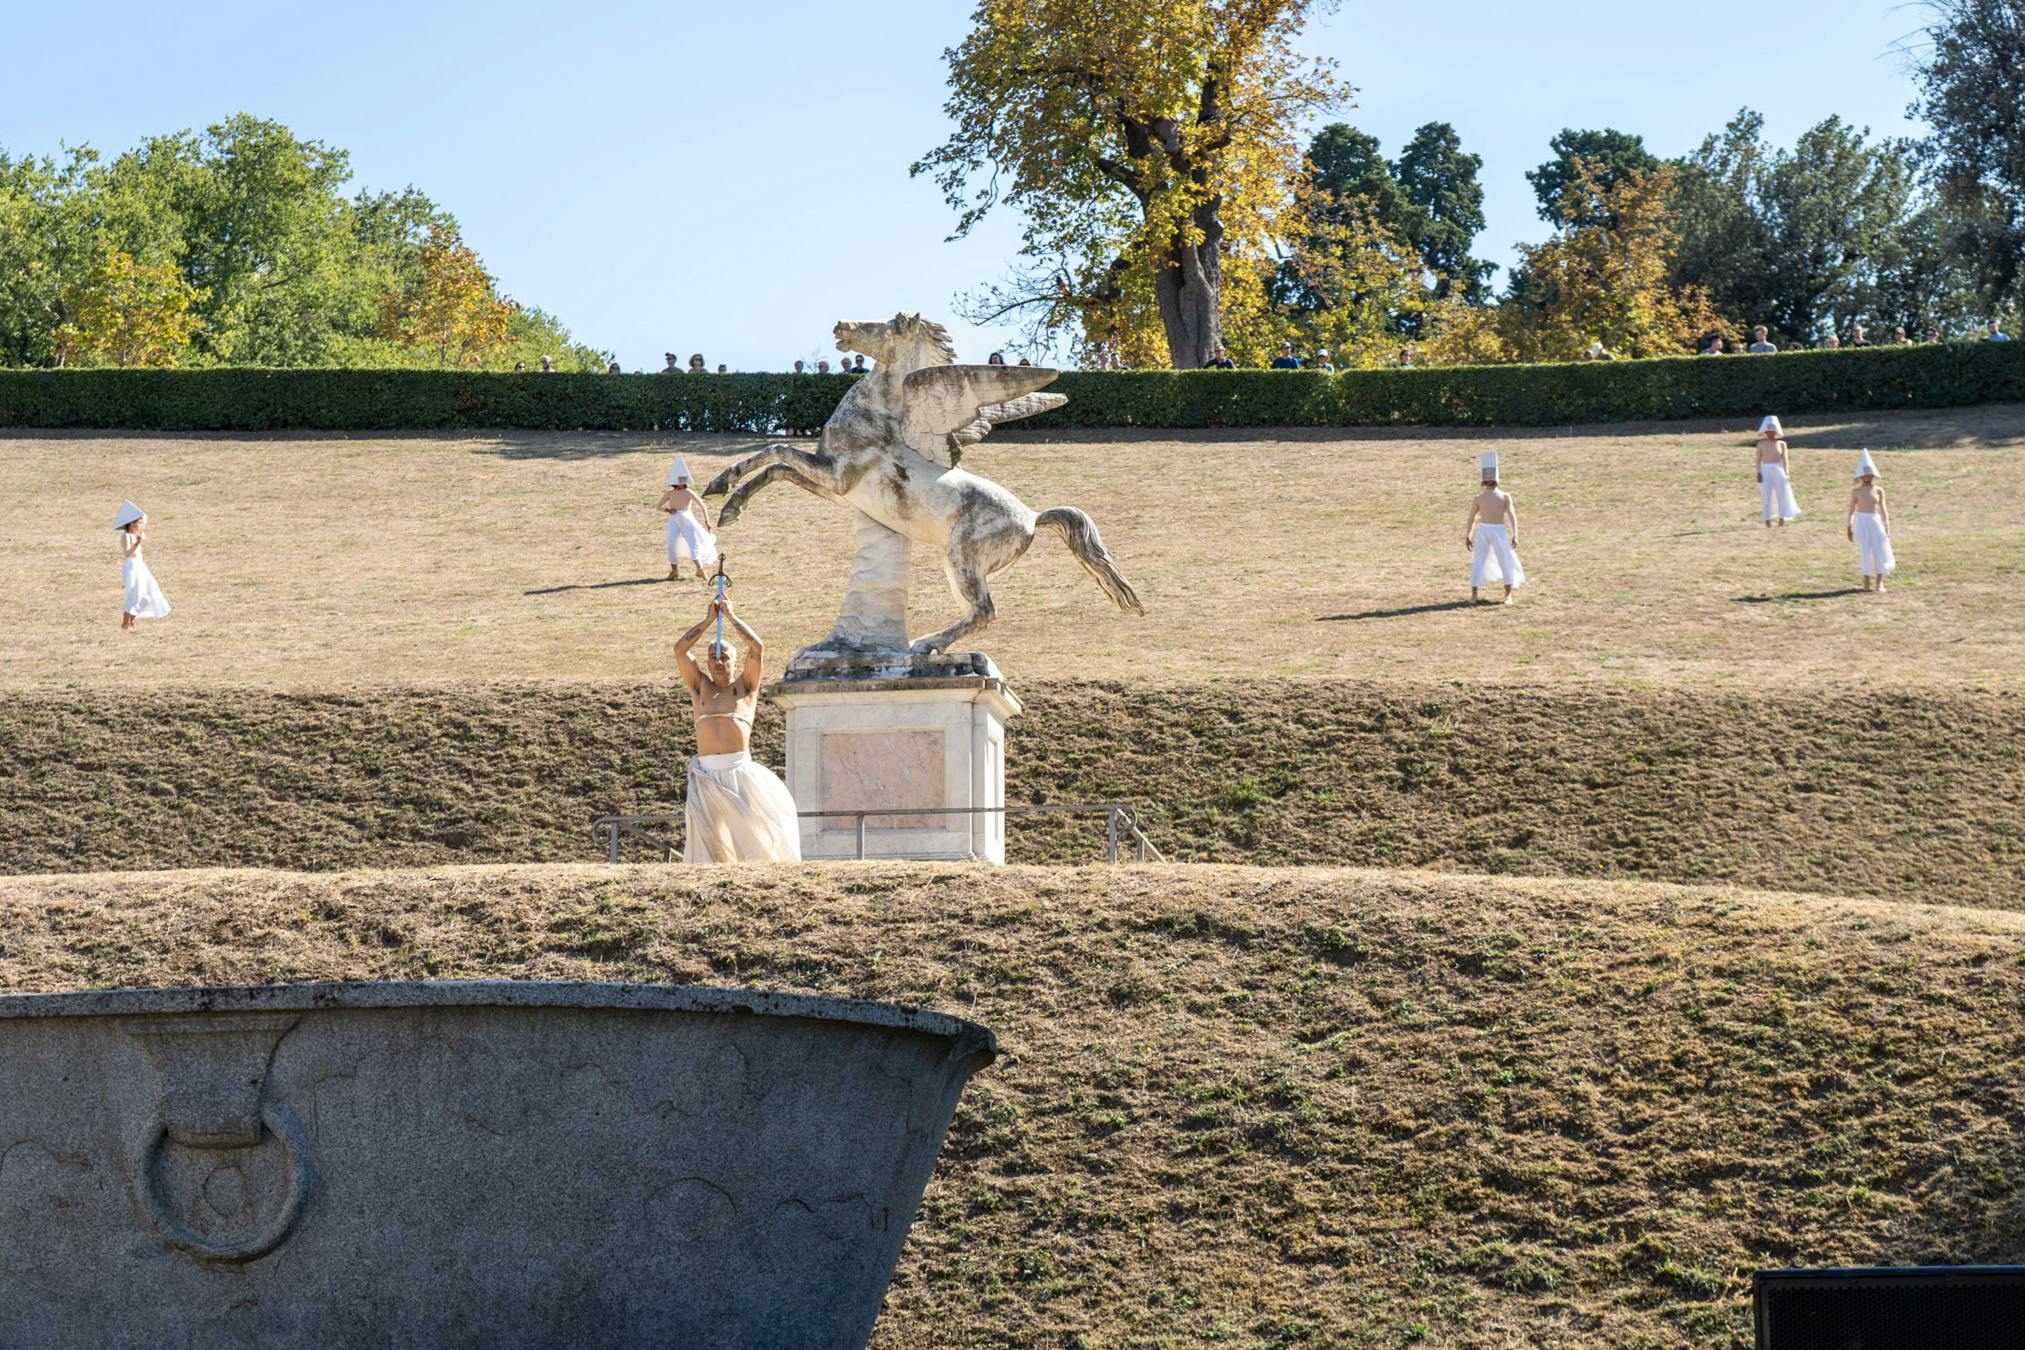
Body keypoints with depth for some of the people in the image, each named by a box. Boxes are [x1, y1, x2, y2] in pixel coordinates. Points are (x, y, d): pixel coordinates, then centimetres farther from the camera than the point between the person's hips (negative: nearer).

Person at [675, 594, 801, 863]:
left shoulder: (744, 686, 13)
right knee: (708, 840, -2)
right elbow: (680, 649, 10)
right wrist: (709, 620, 12)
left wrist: (731, 616, 10)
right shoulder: (700, 687, 18)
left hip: (739, 769, -2)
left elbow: (757, 647, 2)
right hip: (706, 773, 2)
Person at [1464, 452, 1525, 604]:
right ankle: (1473, 595, -3)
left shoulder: (1505, 496, 10)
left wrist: (1515, 535, -9)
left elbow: (1512, 516, 2)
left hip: (1499, 531, 0)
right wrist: (1468, 536, -1)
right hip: (1482, 530, 0)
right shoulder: (1479, 498, 13)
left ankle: (1508, 594, 12)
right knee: (1478, 561, -7)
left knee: (1507, 561, -1)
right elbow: (1471, 519, 11)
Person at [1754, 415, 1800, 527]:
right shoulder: (1761, 444, 3)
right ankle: (1767, 521, 2)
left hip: (1779, 470, 1)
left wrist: (1786, 473, -5)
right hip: (1766, 471, -1)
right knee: (1767, 496, -2)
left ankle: (1782, 520, 5)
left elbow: (1785, 459, 3)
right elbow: (1758, 459, 1)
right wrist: (1758, 473, -8)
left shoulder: (1781, 443, 4)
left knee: (1782, 494, -2)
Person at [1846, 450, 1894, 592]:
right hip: (1861, 522, -1)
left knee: (1880, 549, -2)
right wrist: (1849, 527, 1)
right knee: (1865, 550, -2)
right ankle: (1867, 581, 11)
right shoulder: (1856, 491, 1)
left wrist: (1887, 526, 5)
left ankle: (1879, 582, 6)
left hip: (1875, 521, 2)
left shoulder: (1878, 490, 4)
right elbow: (1851, 509, 4)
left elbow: (1883, 509, 8)